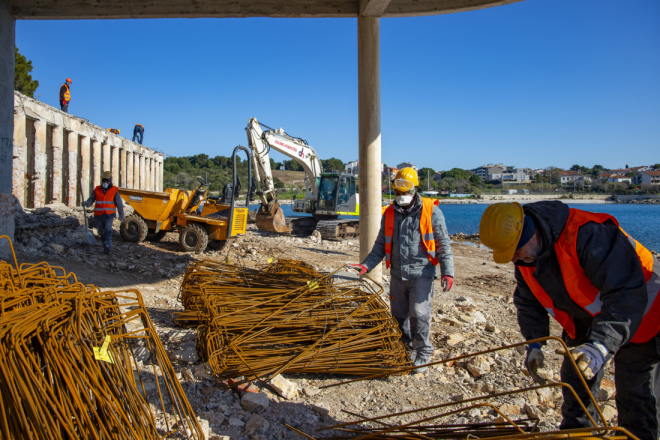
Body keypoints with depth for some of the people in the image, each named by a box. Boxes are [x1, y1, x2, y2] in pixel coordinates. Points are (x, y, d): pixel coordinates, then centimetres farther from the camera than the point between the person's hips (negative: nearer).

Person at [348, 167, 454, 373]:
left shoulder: (430, 211, -5)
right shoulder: (389, 213, 6)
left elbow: (443, 244, -3)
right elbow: (381, 245, 11)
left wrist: (447, 271, -13)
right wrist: (367, 264, -2)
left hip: (421, 273, -4)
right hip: (398, 273, 5)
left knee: (419, 314, -7)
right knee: (399, 315, 10)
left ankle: (423, 354, 13)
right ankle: (407, 349, 30)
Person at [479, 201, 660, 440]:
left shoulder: (589, 235, -38)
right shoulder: (526, 255, -12)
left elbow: (628, 294, -40)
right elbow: (528, 301, 1)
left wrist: (600, 345, -47)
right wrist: (534, 344, -11)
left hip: (638, 317, -7)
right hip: (586, 320, 7)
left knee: (636, 395, -3)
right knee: (575, 382, 10)